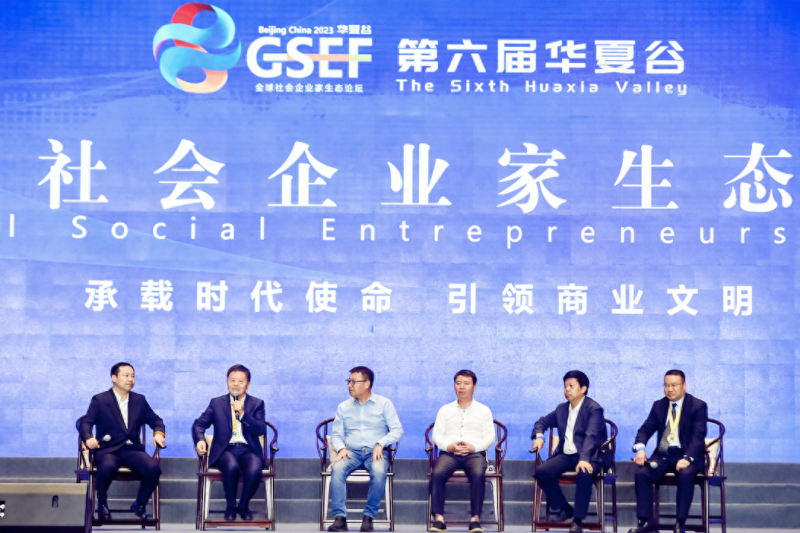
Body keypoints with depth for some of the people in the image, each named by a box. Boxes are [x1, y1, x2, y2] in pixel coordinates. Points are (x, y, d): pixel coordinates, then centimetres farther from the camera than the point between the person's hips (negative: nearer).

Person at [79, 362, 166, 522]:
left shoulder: (139, 400, 19)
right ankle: (102, 506, -10)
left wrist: (159, 433, 0)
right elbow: (86, 422, 0)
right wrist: (88, 438, -22)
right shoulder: (99, 400, 8)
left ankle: (140, 505, 0)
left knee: (153, 468, -27)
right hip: (108, 450, -3)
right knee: (107, 467, -39)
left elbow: (155, 420, 24)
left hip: (132, 450, 3)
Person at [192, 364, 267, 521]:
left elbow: (261, 430, -1)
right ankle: (230, 507, -12)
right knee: (232, 466, -37)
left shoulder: (257, 404, 13)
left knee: (254, 470, -34)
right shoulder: (217, 403, 16)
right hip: (225, 450, 0)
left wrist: (242, 413, -14)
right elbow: (199, 424, 11)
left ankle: (244, 506, -5)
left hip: (248, 450, 0)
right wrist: (200, 440, -11)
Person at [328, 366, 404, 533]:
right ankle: (340, 518, -37)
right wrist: (341, 448, -8)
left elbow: (397, 430, 2)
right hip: (351, 452, 2)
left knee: (379, 471, -38)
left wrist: (380, 444, -14)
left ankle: (368, 517, -27)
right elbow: (336, 434, 14)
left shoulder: (384, 404, 9)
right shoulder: (343, 407, 17)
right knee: (337, 468, -33)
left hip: (375, 453, -2)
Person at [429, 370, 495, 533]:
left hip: (475, 453, -1)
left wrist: (474, 447, -12)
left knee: (478, 475, -36)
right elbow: (437, 434, 11)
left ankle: (475, 519, -31)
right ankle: (438, 518, -32)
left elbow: (489, 436, 7)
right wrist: (448, 446, -10)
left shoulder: (483, 410, 17)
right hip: (449, 453, 1)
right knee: (437, 473, -32)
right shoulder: (445, 410, 21)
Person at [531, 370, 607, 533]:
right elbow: (542, 422, 28)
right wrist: (539, 436, 2)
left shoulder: (594, 409, -5)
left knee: (584, 474, -39)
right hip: (565, 455, 6)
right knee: (541, 471, -21)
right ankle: (563, 510, -3)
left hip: (588, 456, -6)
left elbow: (591, 436, -20)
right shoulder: (562, 409, 17)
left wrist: (584, 459, -36)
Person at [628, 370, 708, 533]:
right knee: (641, 473, -24)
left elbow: (698, 435, -11)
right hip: (662, 455, 4)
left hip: (686, 454, -4)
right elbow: (646, 429, 8)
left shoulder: (698, 406, 0)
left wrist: (687, 458, -27)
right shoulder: (658, 405, 15)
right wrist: (640, 448, -15)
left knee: (686, 474, -36)